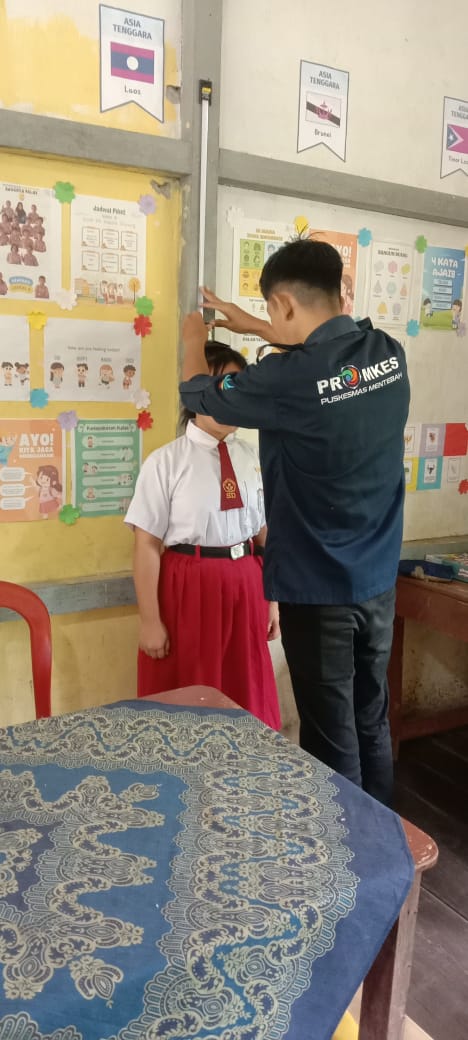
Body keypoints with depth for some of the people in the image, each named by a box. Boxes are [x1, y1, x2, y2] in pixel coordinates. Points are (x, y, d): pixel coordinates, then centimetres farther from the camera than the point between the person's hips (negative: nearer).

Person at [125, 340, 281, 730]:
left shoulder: (253, 458, 3)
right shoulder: (166, 461, -11)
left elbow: (266, 534, 9)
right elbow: (147, 545, -11)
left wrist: (272, 599, 12)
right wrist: (150, 620, -10)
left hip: (244, 587, 4)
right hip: (189, 588, -4)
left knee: (247, 700, 17)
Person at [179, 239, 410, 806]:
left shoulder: (290, 378, -20)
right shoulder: (389, 353, -1)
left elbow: (200, 395, -2)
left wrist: (193, 341, 19)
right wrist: (253, 327, 29)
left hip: (319, 588, -7)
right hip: (378, 581, 7)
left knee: (332, 738, 8)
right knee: (371, 723, 20)